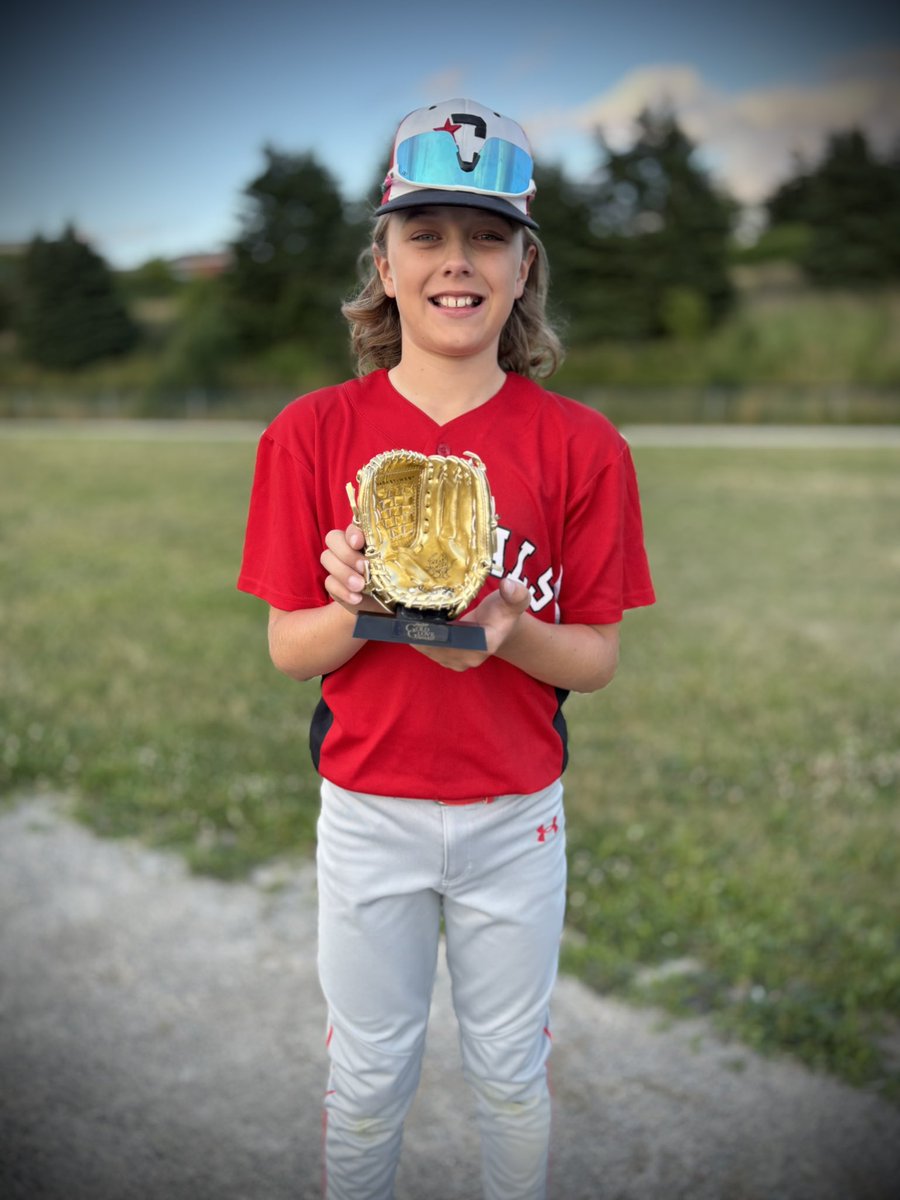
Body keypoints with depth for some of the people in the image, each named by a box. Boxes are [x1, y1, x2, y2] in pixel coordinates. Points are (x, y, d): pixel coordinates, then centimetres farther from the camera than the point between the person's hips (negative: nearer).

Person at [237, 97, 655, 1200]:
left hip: (517, 813, 0)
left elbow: (597, 658, -4)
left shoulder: (579, 445, -8)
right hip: (367, 808, 0)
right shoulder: (312, 433, -7)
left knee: (510, 1069, 19)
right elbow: (287, 650, -4)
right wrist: (351, 611, -25)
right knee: (369, 1070, 18)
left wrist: (511, 633, -25)